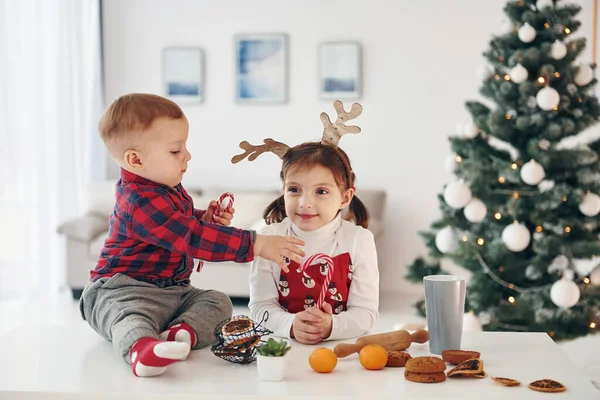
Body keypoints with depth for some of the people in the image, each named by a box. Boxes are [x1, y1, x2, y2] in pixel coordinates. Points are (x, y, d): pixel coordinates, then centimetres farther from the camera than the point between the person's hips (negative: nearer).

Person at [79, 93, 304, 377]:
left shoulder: (169, 189, 10)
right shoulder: (141, 201, -23)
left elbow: (185, 227, 29)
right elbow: (194, 239, -30)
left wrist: (206, 220, 4)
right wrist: (257, 245, -31)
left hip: (172, 290, 10)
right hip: (124, 290, -10)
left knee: (218, 301, -2)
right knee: (130, 314, -37)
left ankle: (184, 330, -31)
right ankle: (141, 348, -69)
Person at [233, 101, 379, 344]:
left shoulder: (358, 240, -3)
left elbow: (366, 311, -5)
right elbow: (261, 305, -2)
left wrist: (331, 326, -24)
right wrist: (291, 325, -22)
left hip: (342, 343, -1)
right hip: (282, 345, 1)